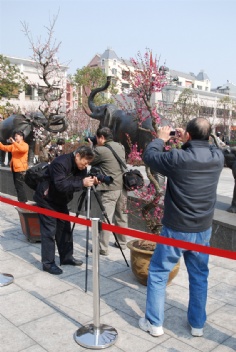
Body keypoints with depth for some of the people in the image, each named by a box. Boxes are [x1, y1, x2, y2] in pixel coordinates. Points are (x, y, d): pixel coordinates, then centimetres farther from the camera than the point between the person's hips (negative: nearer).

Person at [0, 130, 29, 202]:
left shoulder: (25, 145, -5)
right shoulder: (13, 146, 16)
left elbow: (22, 149, -27)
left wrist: (14, 142, -25)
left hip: (20, 168, -8)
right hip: (14, 168, 8)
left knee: (20, 186, -8)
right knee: (17, 186, 13)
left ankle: (23, 202, -2)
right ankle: (20, 201, 23)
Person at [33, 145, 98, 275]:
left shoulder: (80, 166, -4)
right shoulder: (60, 163, -30)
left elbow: (80, 182, 0)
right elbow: (61, 185, -37)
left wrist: (90, 182, -21)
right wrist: (82, 183, -42)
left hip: (60, 200, 8)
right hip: (46, 199, -8)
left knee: (65, 228, 9)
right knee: (49, 231, -7)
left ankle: (66, 257, 21)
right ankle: (48, 263, 1)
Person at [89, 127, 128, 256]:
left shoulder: (101, 150, -13)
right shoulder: (120, 147, 9)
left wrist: (91, 146, 14)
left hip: (109, 189, -7)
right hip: (122, 187, 7)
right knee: (122, 215, 16)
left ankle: (103, 248, 3)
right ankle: (122, 242, 27)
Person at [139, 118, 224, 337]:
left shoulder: (177, 158, -21)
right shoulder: (218, 157, -7)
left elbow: (149, 156, -4)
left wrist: (161, 139, 11)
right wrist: (188, 142, 16)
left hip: (176, 230, -4)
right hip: (203, 230, 5)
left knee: (158, 273, 13)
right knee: (199, 276, 20)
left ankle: (154, 323, 22)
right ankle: (197, 324, 33)